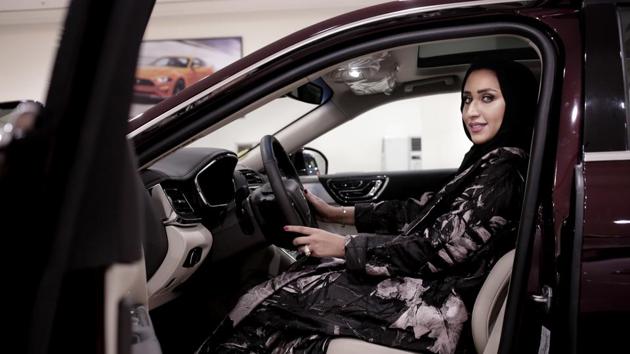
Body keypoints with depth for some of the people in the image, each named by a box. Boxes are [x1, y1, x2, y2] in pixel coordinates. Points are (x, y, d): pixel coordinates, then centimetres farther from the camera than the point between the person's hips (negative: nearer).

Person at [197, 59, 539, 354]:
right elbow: (424, 210, 13)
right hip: (426, 283, 9)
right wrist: (339, 213, 13)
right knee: (298, 276, 11)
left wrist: (344, 246, -16)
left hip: (431, 305, -9)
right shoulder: (487, 159, 10)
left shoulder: (506, 170, -19)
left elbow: (438, 248, -23)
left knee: (274, 302, -3)